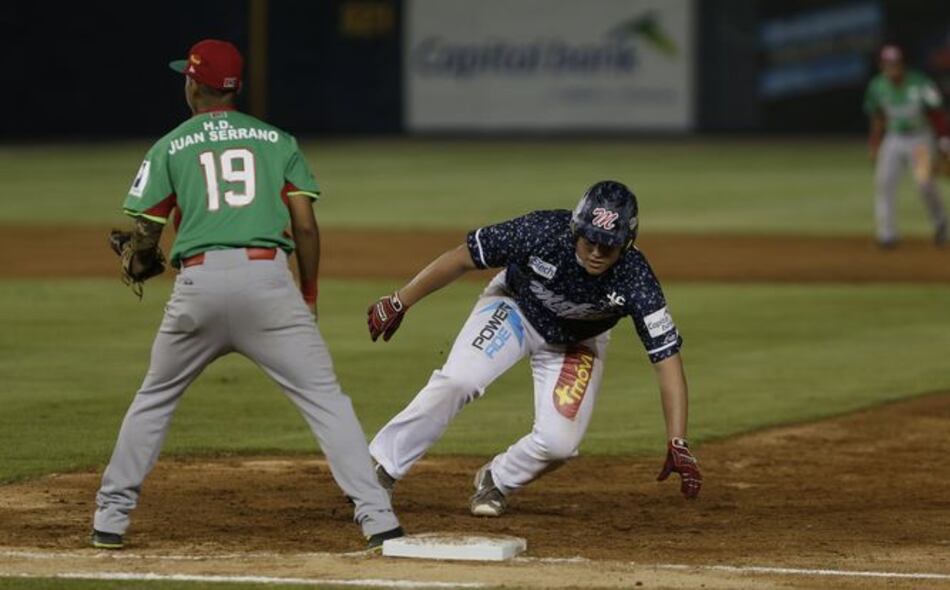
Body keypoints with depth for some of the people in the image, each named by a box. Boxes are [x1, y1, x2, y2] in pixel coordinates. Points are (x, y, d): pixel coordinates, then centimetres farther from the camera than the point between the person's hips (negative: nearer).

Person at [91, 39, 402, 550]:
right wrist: (308, 297, 17)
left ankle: (111, 517, 20)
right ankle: (377, 517, -12)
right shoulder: (278, 141, 14)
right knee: (324, 399, 0)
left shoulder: (169, 148, 12)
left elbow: (145, 238, 9)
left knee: (154, 399, 20)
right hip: (268, 276, 0)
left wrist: (141, 259, 33)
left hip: (198, 282, 0)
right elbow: (306, 225, 6)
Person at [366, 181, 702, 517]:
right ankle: (381, 470, -10)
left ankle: (496, 482, 15)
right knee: (457, 382, -24)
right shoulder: (542, 233, -35)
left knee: (559, 442, -16)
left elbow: (667, 357, -32)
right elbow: (462, 259, -23)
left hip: (576, 345, 1)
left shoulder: (635, 281, -34)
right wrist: (399, 303, -18)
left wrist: (678, 445, -38)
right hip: (514, 308, -1)